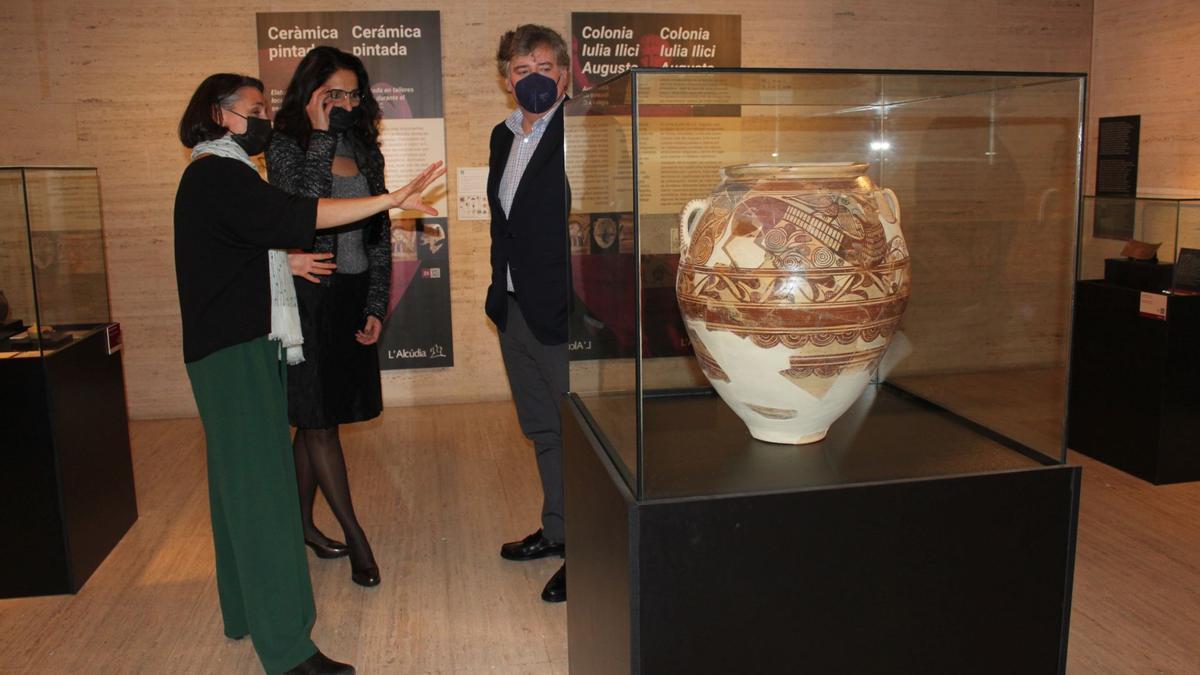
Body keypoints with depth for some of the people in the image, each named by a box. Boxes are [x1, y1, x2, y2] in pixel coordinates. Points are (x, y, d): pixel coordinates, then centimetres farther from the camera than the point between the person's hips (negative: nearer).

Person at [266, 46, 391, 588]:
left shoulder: (364, 149, 10)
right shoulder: (285, 147, -6)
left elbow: (379, 231, 11)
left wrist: (376, 305, 6)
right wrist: (321, 136, -19)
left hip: (353, 297, 5)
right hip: (310, 296, -5)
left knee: (316, 419, 13)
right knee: (319, 418, 1)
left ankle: (302, 523, 27)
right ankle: (354, 535, 10)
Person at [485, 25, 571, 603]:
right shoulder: (504, 136, 13)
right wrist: (499, 287, 16)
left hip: (562, 311, -8)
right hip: (515, 308, 8)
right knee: (542, 429, 20)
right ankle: (557, 531, 38)